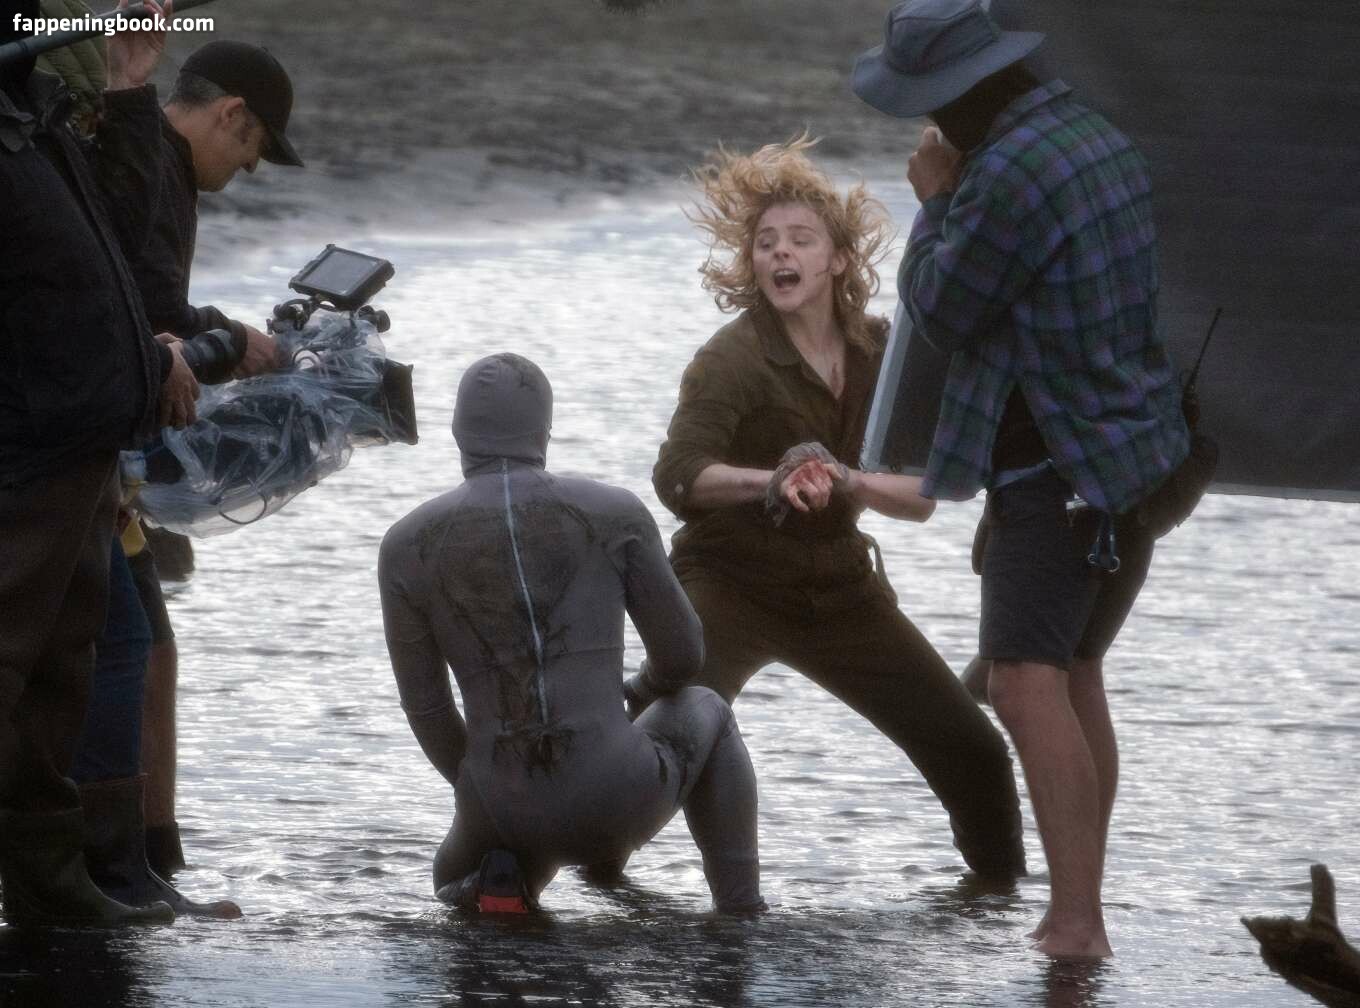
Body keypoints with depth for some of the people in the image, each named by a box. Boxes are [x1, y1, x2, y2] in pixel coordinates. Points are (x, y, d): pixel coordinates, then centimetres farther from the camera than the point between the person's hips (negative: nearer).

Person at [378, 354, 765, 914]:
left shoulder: (409, 547, 3)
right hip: (619, 798, -1)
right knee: (703, 716, 36)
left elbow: (423, 704, 8)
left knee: (458, 887, 40)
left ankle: (506, 875, 0)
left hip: (506, 811, 1)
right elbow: (682, 653, 10)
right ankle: (743, 918, 22)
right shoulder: (615, 515, 1)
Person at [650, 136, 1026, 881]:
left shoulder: (877, 352, -1)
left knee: (973, 754, 4)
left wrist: (847, 482, -26)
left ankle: (1001, 882, 28)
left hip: (838, 588, 5)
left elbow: (921, 497, -5)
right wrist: (770, 483, -53)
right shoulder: (732, 359, -19)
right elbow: (678, 477, -34)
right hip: (730, 584, -5)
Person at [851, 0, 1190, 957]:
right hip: (1134, 448, 10)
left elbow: (944, 313, -11)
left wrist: (935, 205, 3)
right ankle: (1079, 913, 24)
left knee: (1028, 685, -16)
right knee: (1076, 678, 18)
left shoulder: (1009, 176, -21)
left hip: (1058, 469, -10)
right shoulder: (1101, 140, 9)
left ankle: (1077, 922, -25)